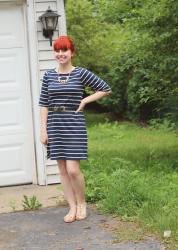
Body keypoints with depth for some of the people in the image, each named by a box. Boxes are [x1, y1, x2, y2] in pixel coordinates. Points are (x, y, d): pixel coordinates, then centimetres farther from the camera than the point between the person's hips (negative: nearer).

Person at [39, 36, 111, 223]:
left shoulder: (81, 73, -2)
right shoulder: (48, 76, 5)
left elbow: (105, 89, 5)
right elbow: (44, 104, 5)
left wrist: (85, 101, -4)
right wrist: (43, 130, 0)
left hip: (74, 125, -3)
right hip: (55, 125, 3)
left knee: (73, 169, -9)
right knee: (62, 170, 6)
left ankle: (82, 203, 14)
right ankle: (72, 207, 17)